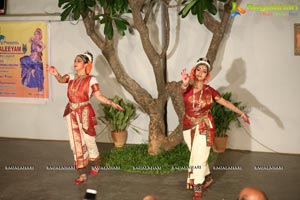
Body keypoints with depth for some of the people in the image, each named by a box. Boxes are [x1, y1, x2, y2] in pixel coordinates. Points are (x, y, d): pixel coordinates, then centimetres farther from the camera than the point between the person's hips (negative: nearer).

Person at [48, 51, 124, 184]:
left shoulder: (91, 79, -7)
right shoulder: (71, 77, 4)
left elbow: (99, 96, -11)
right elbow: (61, 80, -16)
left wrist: (112, 103, -24)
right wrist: (56, 74, -38)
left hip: (85, 113, -5)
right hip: (72, 113, 5)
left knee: (89, 142, 8)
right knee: (76, 144, 7)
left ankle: (95, 165, 36)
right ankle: (82, 174, 15)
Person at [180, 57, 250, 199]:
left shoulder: (209, 91, -5)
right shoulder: (187, 88, -6)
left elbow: (225, 102, 4)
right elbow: (182, 89, -32)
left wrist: (241, 113, 4)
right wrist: (185, 83, -56)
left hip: (204, 127, -2)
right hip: (189, 127, 2)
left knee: (199, 156, -6)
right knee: (197, 155, 15)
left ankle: (198, 188, 3)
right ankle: (208, 178, 37)